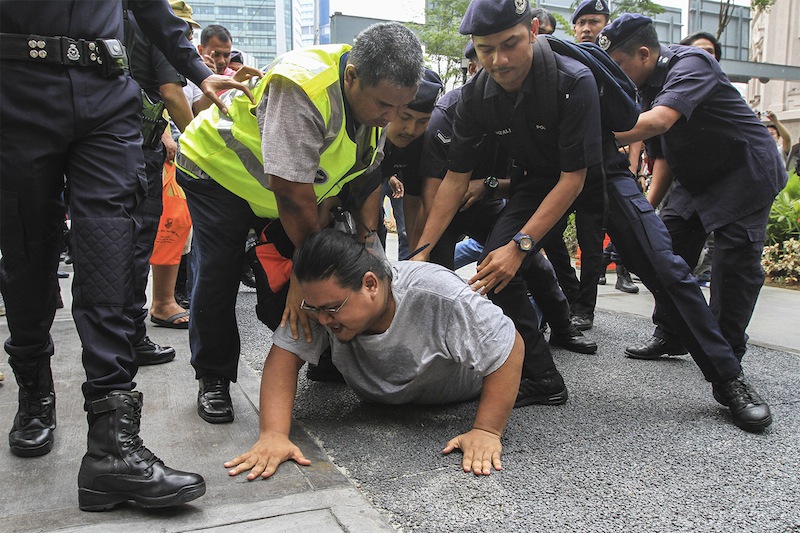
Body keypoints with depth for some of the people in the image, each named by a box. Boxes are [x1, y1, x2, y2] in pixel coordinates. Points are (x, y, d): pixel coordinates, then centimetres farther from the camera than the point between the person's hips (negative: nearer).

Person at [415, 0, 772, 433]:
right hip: (539, 177, 4)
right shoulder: (475, 96, -17)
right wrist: (420, 252, -17)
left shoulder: (574, 81, -31)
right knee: (493, 265, -17)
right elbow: (456, 178, -11)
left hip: (599, 172, -3)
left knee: (665, 270, -13)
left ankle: (729, 380, 2)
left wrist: (521, 246, -36)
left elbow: (574, 179, -29)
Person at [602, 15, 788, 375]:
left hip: (747, 172, -9)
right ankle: (669, 334, 17)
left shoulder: (691, 64, -23)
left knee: (734, 266, -14)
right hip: (698, 179, 9)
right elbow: (666, 152, 10)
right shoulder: (650, 85, 5)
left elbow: (659, 121, -42)